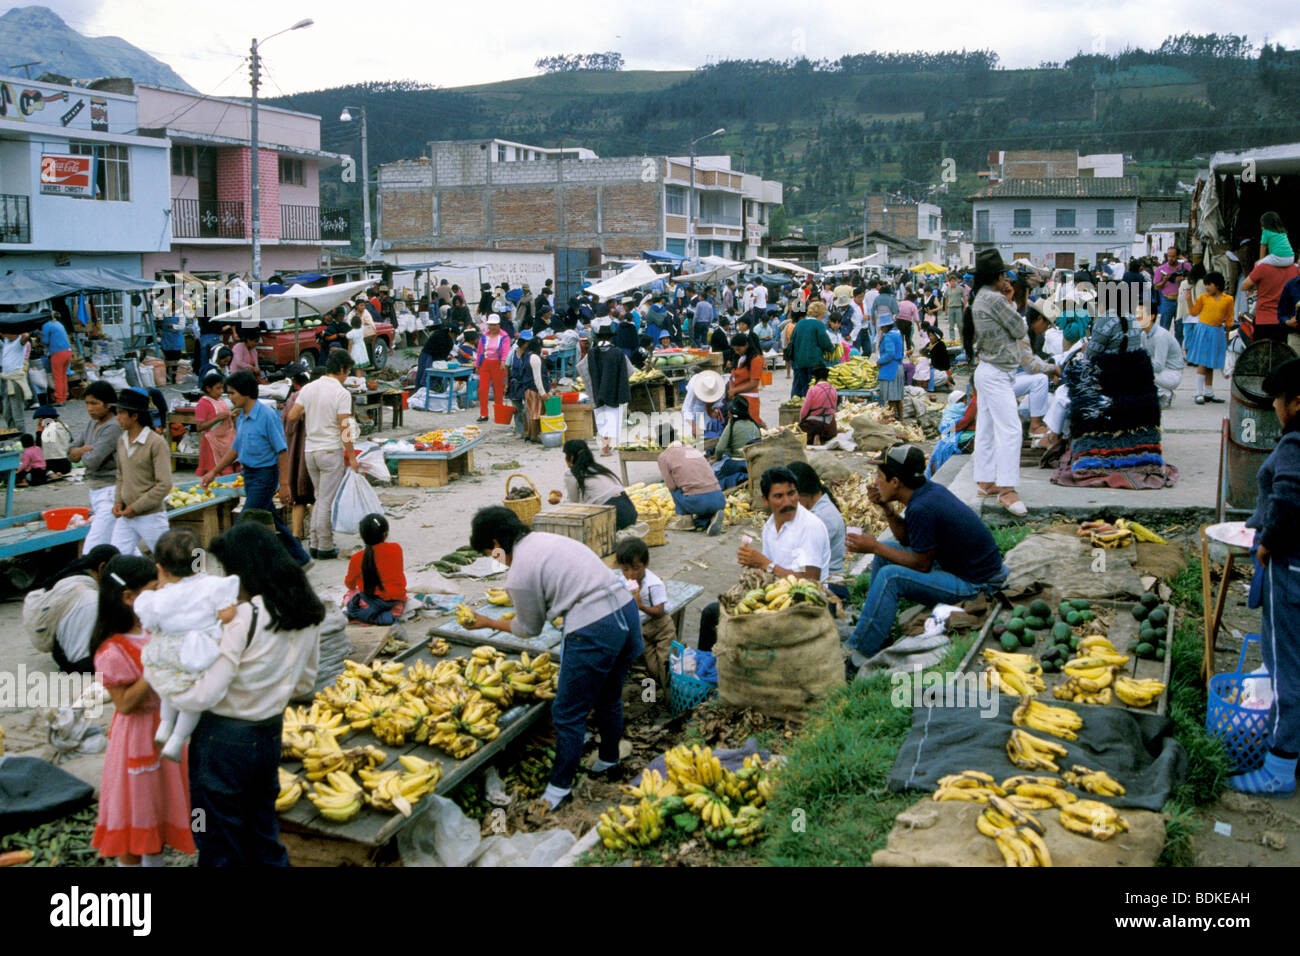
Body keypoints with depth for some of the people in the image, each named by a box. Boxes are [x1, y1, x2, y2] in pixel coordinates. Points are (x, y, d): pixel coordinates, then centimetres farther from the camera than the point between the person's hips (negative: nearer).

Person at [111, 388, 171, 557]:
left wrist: (136, 507, -17)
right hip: (125, 517, 7)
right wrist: (118, 501, 3)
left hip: (150, 516, -6)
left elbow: (164, 485, -17)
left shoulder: (156, 443, -13)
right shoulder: (122, 441, 9)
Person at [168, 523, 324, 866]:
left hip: (225, 740, -7)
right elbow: (305, 682, 11)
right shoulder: (308, 612, -1)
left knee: (220, 846, 11)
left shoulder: (243, 619, -24)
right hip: (270, 734, 7)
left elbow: (204, 694, -23)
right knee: (263, 835, 23)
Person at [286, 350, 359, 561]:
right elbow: (344, 429, -14)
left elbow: (292, 416, 6)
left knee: (320, 498, 17)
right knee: (327, 501, 1)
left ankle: (314, 543, 18)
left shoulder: (308, 389, 5)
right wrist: (352, 457, -8)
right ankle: (325, 547, 7)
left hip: (310, 450, 6)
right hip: (331, 451, -6)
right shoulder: (341, 393, -13)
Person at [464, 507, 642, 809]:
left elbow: (529, 629, 7)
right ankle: (608, 761, 46)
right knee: (609, 699, 28)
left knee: (568, 714, 8)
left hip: (594, 631, -9)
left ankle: (559, 787, 21)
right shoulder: (543, 538, 12)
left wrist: (489, 623, 21)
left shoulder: (518, 576, -9)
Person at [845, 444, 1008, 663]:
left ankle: (862, 655, -16)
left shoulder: (922, 509, -27)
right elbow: (907, 540, 12)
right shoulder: (929, 489, 1)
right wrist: (886, 509, -2)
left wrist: (874, 547, -13)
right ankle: (875, 633, 17)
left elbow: (921, 565, -18)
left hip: (976, 585, -10)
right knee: (885, 550, 12)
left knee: (890, 577, -23)